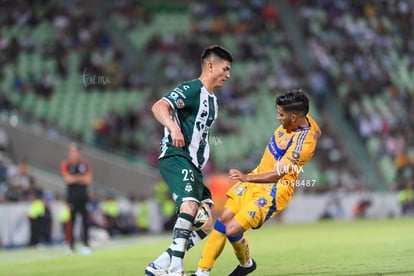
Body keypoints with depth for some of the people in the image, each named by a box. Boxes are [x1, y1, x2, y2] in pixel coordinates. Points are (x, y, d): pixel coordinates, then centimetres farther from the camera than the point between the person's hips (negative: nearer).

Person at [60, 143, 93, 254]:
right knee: (71, 220, -7)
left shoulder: (85, 164, 8)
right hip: (72, 197, -2)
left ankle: (86, 244, 6)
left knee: (85, 220, 0)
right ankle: (71, 245, -3)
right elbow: (68, 179, -12)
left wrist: (74, 178, -7)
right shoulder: (65, 165, 1)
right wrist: (81, 178, -3)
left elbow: (88, 179, -4)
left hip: (83, 196, 2)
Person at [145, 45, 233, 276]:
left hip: (193, 165, 10)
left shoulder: (212, 99, 23)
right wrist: (173, 127, -40)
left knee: (209, 223, 1)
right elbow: (159, 107, -22)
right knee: (190, 205, -32)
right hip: (176, 159, -10)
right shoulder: (191, 89, -7)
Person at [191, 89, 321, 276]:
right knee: (223, 220, 0)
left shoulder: (303, 143, -29)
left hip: (273, 192, -9)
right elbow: (317, 132, 21)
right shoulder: (304, 119, -4)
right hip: (256, 178, 9)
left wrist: (247, 178, -47)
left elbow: (277, 175, -32)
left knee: (233, 230, -16)